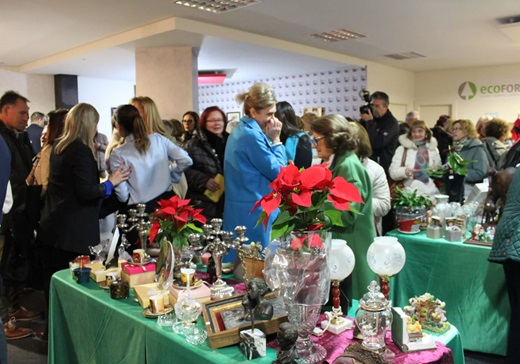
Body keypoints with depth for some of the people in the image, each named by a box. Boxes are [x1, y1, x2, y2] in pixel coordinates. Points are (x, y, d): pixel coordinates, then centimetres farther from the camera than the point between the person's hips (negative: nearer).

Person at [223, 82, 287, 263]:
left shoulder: (240, 131, 13)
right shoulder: (252, 135, -18)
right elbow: (278, 173, -12)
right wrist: (275, 140, -7)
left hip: (239, 209, 10)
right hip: (253, 210, -10)